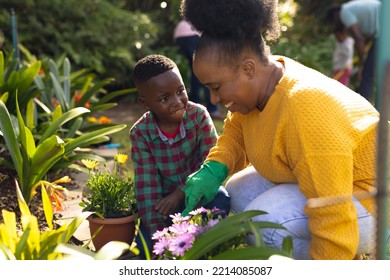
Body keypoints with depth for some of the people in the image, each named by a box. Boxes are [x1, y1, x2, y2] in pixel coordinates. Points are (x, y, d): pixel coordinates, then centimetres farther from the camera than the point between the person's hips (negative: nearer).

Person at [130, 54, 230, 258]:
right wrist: (156, 231, -22)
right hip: (165, 200, 1)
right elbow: (146, 185, -16)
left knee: (221, 199, -32)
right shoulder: (140, 133, -15)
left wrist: (180, 193, -25)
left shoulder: (199, 115, -16)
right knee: (145, 247, -18)